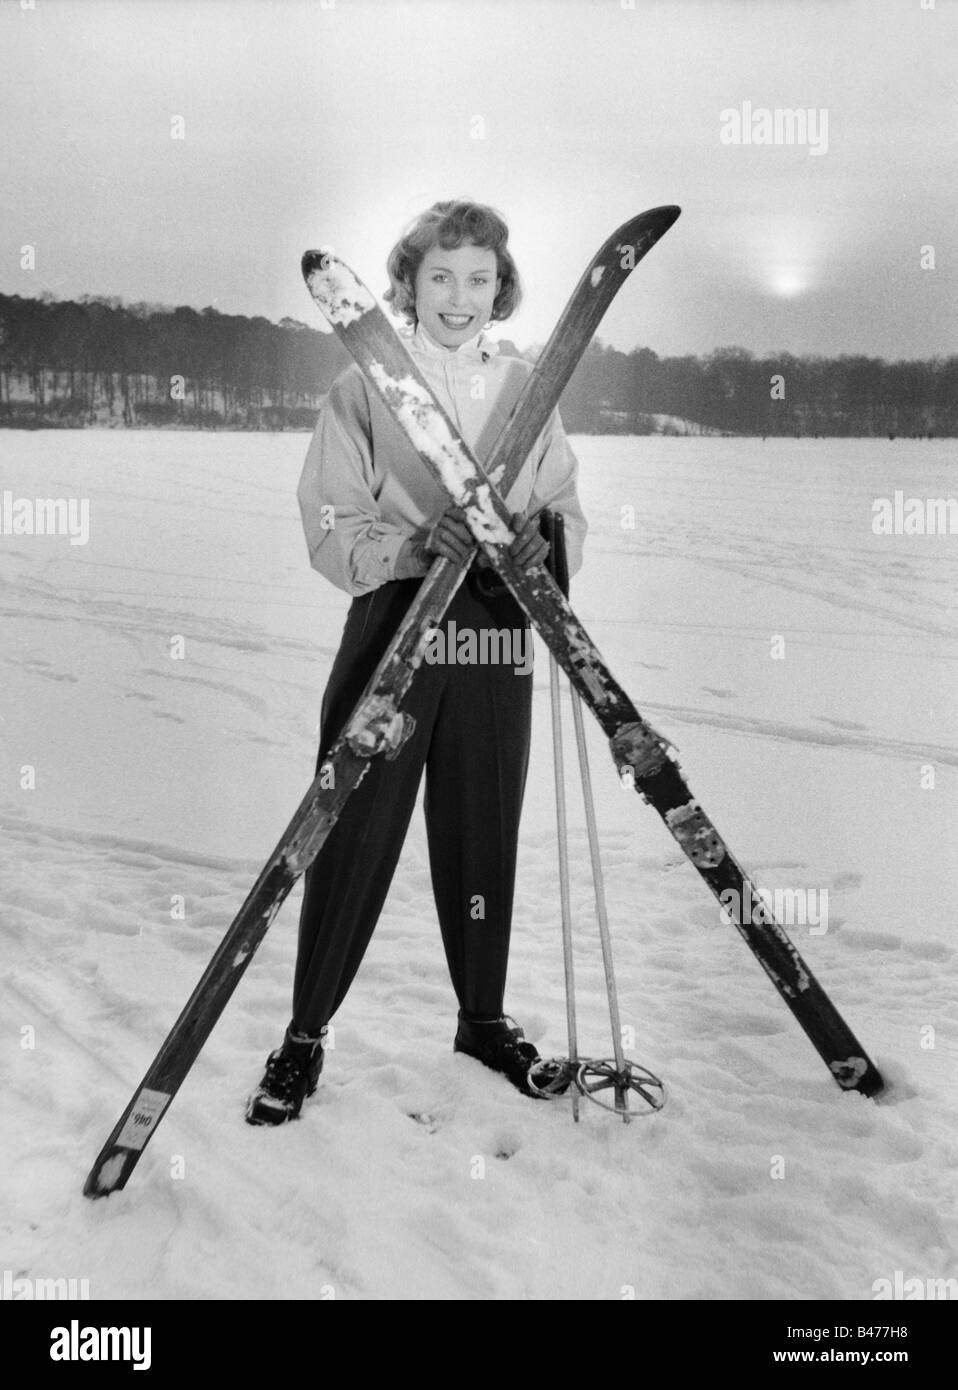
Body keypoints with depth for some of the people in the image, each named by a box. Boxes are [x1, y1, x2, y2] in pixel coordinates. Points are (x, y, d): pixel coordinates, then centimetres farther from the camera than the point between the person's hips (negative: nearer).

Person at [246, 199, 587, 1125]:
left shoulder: (526, 390, 9)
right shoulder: (363, 388, -1)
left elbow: (567, 511, 8)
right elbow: (331, 528, -7)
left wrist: (545, 538, -15)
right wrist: (417, 543, -24)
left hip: (495, 636, 3)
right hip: (390, 631, -2)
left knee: (483, 837, 12)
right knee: (353, 835, 1)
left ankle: (484, 1017, 30)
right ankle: (306, 1031, 18)